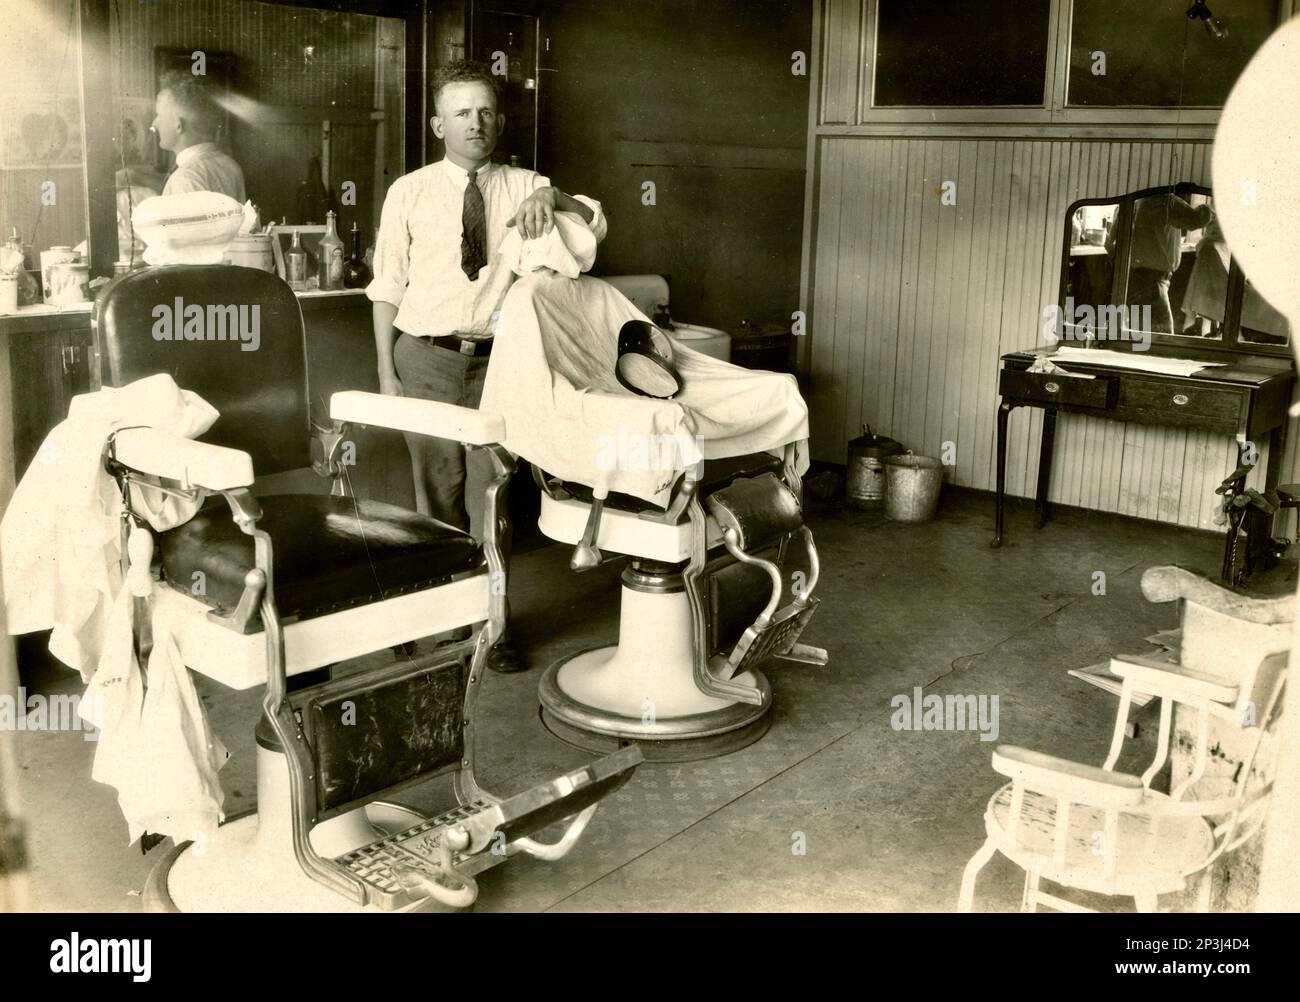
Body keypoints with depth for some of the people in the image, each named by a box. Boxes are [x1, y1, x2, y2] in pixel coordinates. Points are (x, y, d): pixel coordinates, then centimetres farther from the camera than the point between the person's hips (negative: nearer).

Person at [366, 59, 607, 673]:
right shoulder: (409, 194, 2)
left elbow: (595, 226, -4)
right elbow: (387, 288, 3)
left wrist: (551, 197, -24)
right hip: (426, 357, -1)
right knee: (439, 493, 7)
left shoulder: (522, 186, 5)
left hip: (497, 357, 1)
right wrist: (386, 373, -2)